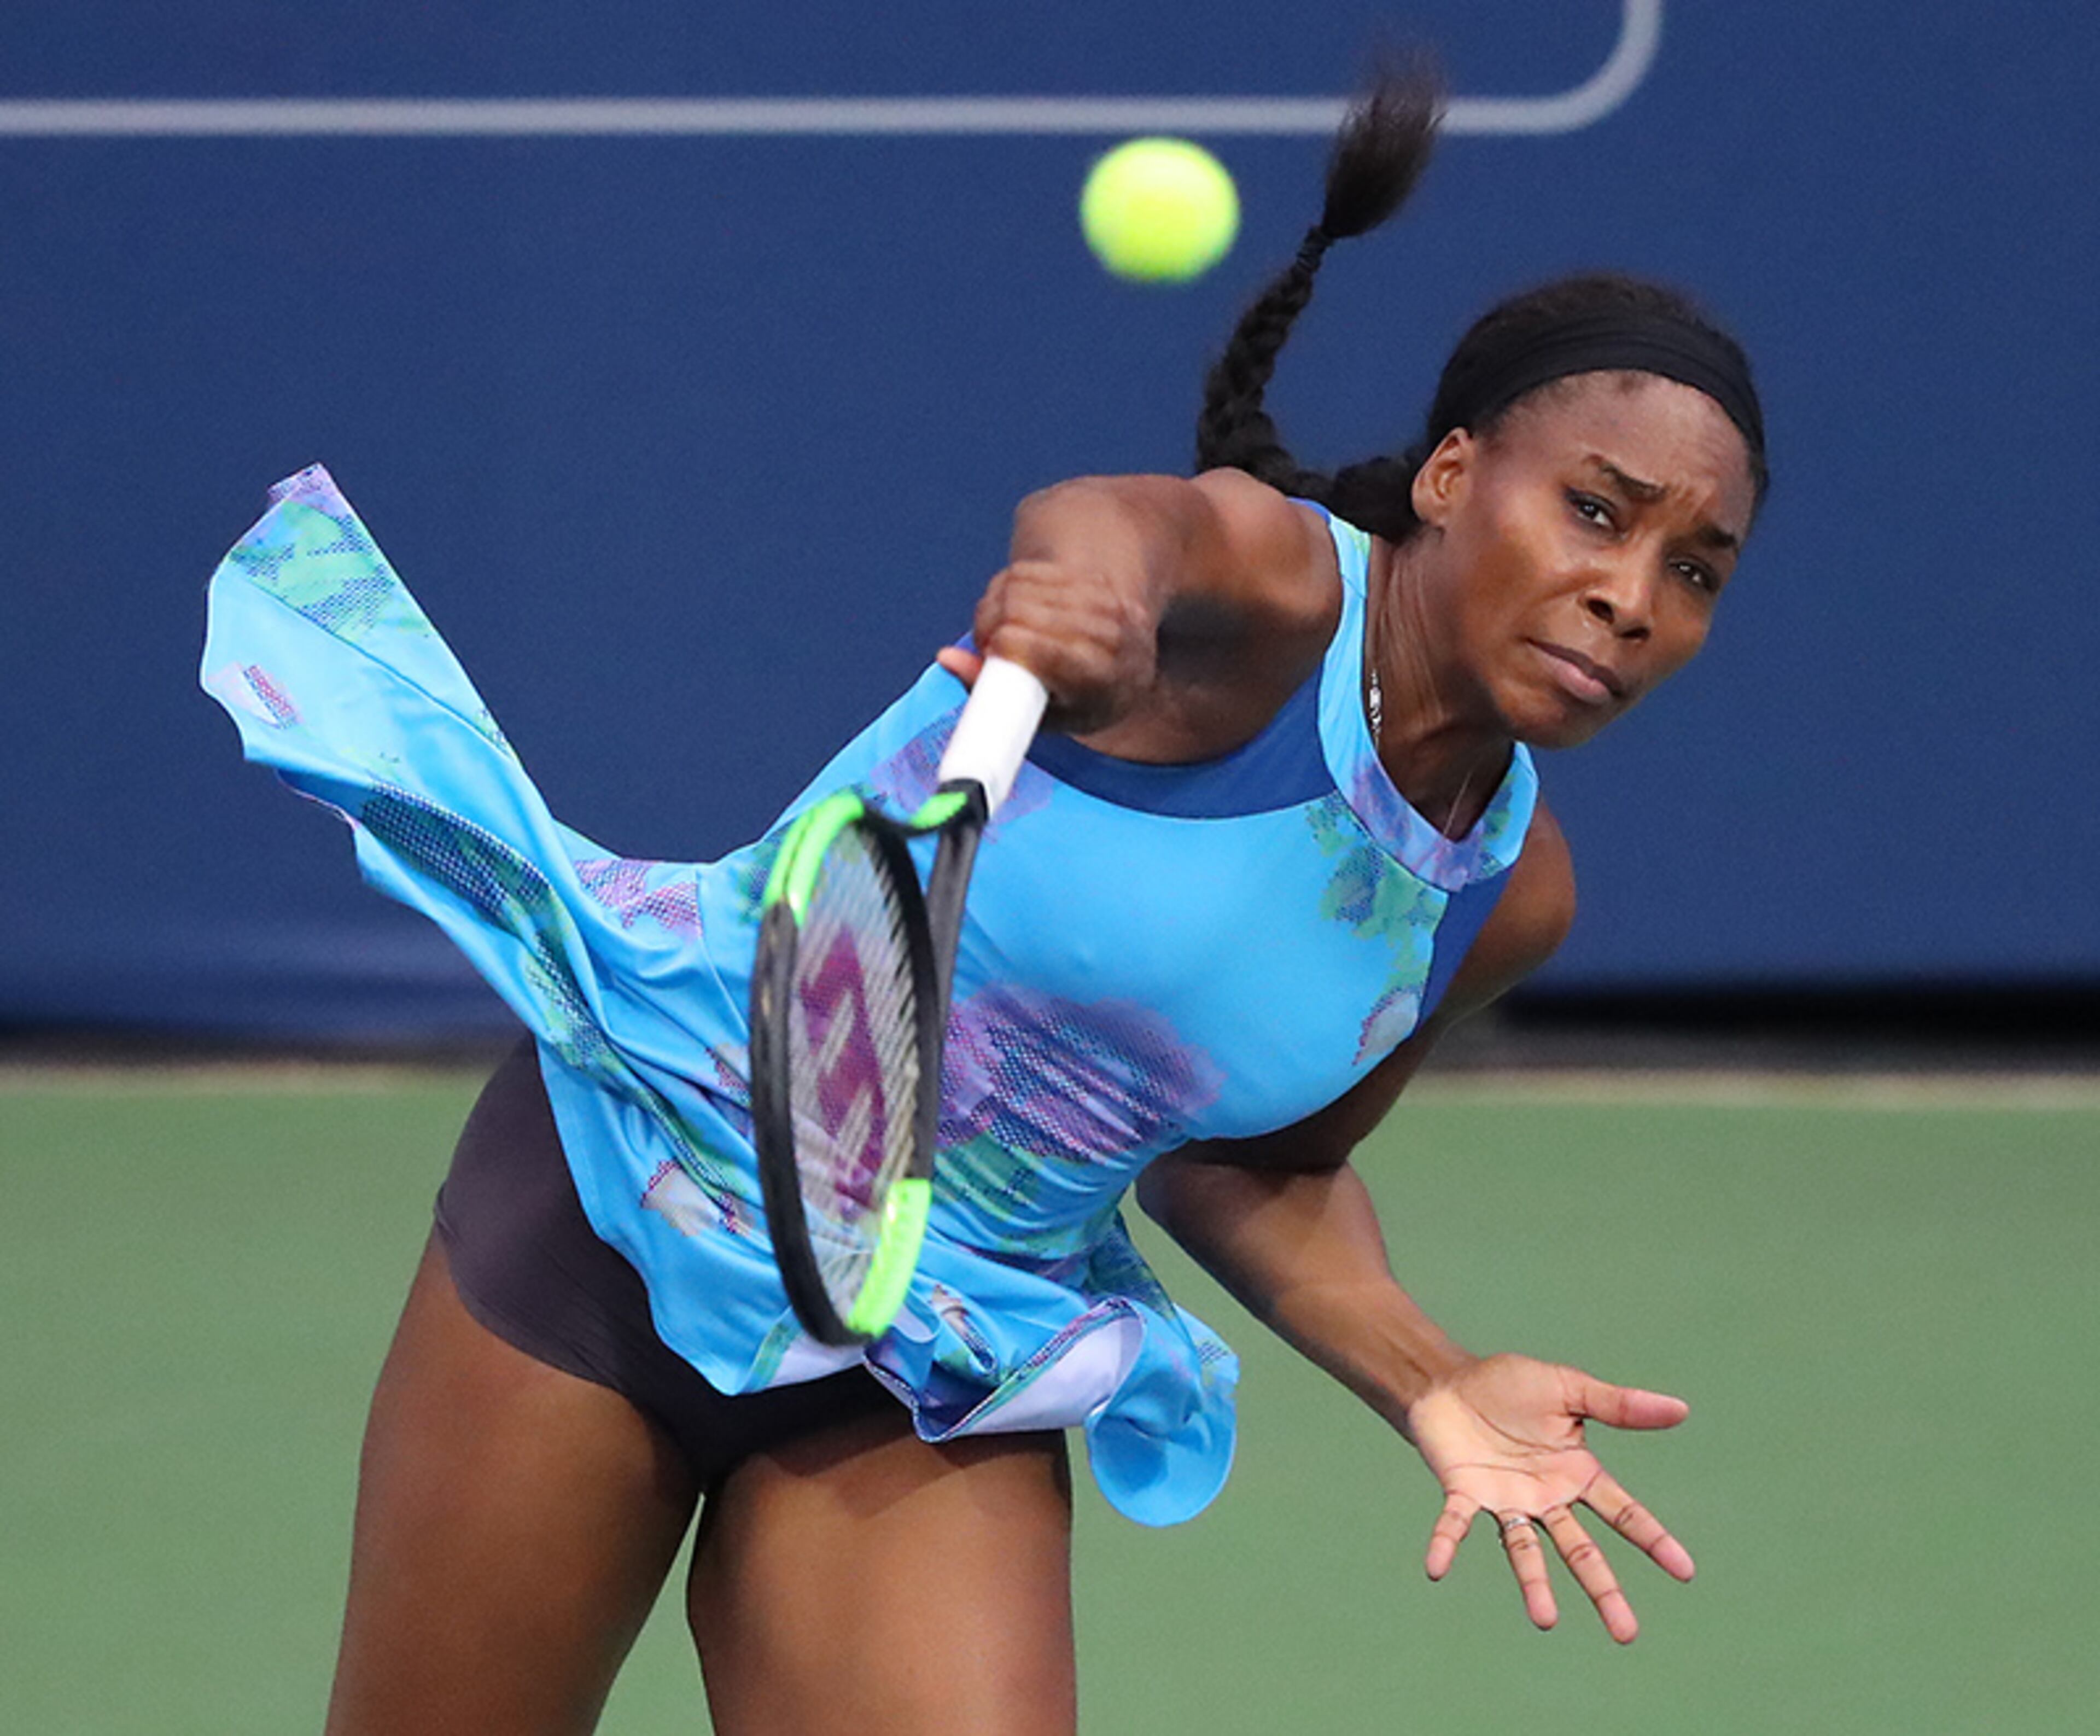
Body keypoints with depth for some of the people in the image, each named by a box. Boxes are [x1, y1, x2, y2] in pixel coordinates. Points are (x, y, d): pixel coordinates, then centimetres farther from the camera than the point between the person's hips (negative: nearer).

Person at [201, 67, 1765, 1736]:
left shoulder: (1507, 896, -2)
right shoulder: (1271, 586, -20)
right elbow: (1148, 527, -46)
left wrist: (1430, 1382, -5)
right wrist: (1091, 588, -70)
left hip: (939, 1380, 5)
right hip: (630, 1185, -5)